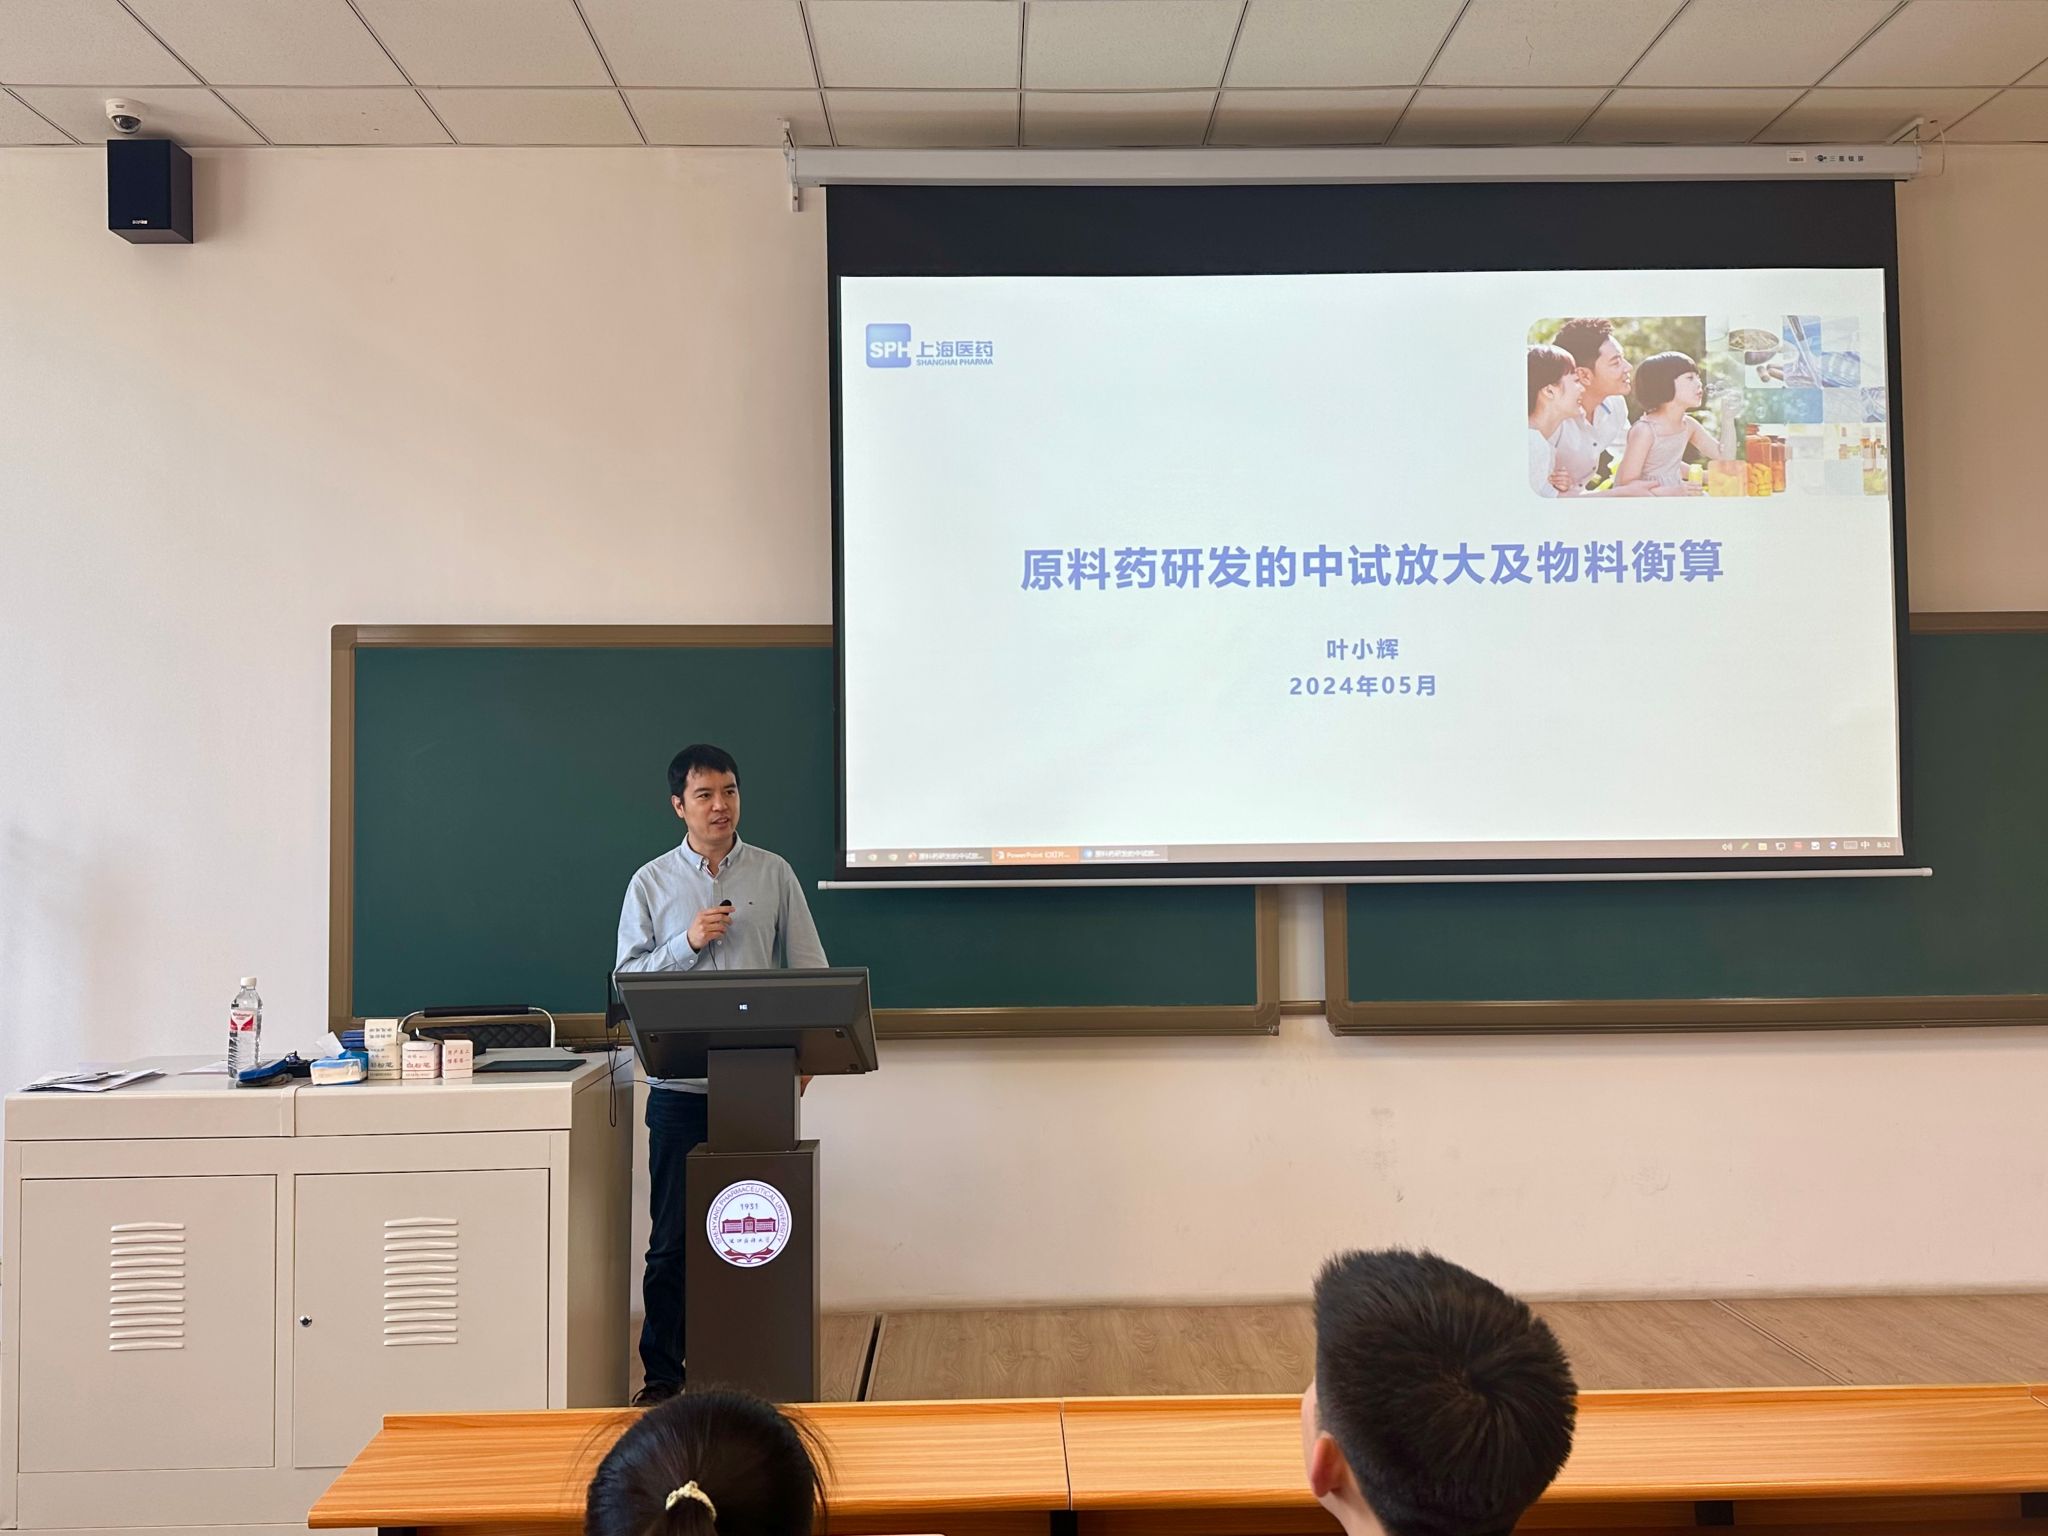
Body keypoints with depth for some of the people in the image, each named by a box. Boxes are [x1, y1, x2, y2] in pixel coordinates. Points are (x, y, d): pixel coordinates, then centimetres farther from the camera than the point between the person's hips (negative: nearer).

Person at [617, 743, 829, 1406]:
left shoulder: (774, 874, 7)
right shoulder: (651, 883, 6)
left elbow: (811, 969, 6)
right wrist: (689, 943, -12)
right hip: (681, 1085, 0)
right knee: (673, 1237, 4)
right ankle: (662, 1374, 17)